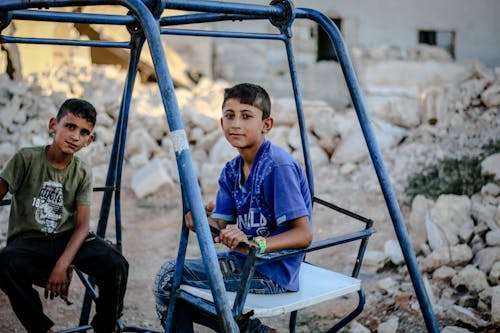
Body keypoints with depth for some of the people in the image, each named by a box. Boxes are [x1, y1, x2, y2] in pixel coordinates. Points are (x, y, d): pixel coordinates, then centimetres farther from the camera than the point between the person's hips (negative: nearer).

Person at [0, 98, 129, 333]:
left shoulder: (83, 173, 1)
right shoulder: (26, 159, -5)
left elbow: (82, 225, -5)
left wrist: (63, 264, -21)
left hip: (68, 240, 2)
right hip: (28, 241, -1)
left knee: (115, 265, -25)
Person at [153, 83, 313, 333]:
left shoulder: (280, 167, -18)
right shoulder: (232, 170, 6)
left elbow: (304, 234, -21)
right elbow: (221, 228, 3)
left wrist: (255, 243, -33)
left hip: (271, 274, -8)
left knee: (169, 278, -10)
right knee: (170, 270, 13)